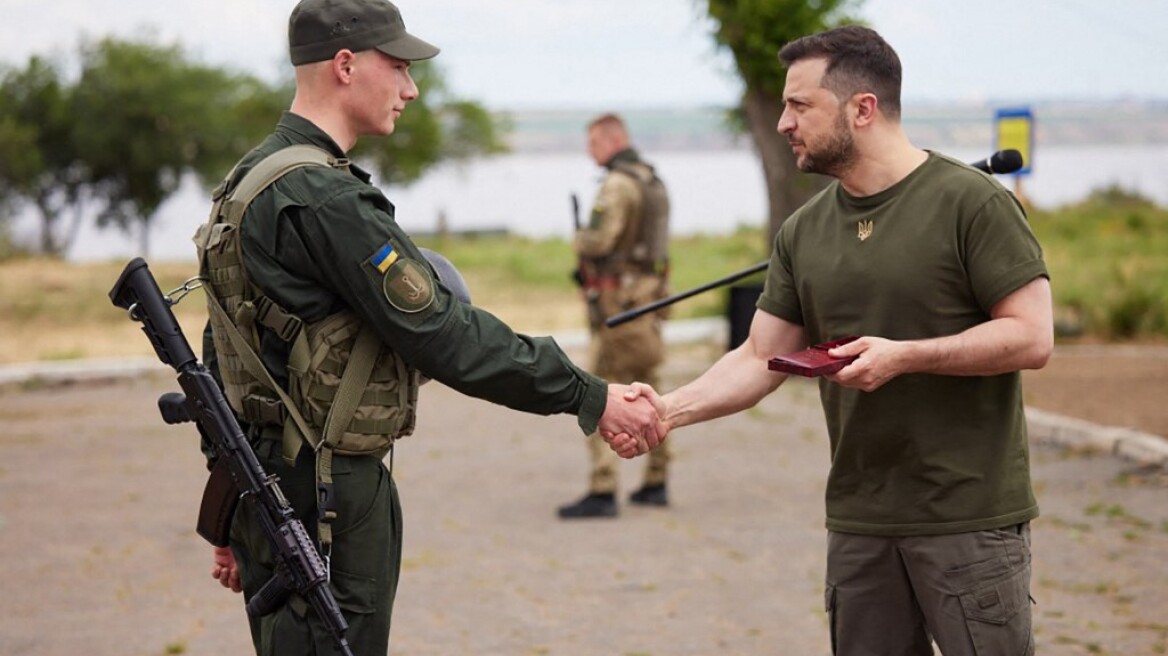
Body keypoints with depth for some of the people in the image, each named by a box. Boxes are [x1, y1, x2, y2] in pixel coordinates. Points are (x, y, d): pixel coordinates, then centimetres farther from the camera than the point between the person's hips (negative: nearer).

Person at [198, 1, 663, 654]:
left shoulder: (250, 184, 13)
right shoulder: (323, 198, -19)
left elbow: (221, 355, 18)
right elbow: (443, 335, -20)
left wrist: (235, 518, 23)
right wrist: (589, 397, -12)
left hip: (274, 487, 10)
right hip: (327, 501, -10)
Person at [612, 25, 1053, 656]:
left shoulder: (970, 201, -9)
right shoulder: (804, 232, 10)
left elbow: (1031, 337, -13)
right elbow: (760, 359, 8)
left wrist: (904, 356, -20)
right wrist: (670, 409, -8)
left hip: (969, 515, -6)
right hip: (859, 519, 6)